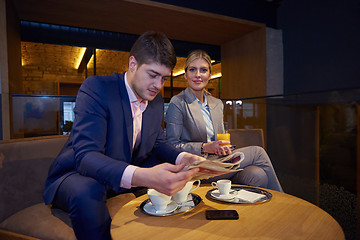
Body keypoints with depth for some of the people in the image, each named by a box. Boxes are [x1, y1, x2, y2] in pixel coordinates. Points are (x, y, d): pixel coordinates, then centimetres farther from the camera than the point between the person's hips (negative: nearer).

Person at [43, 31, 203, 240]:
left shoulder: (157, 101, -1)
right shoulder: (96, 87, -23)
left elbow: (159, 143, 8)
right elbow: (85, 156, -32)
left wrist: (183, 158, -15)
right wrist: (142, 176, -49)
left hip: (127, 177, 6)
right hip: (77, 175, -5)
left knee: (181, 178, -5)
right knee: (87, 193, -39)